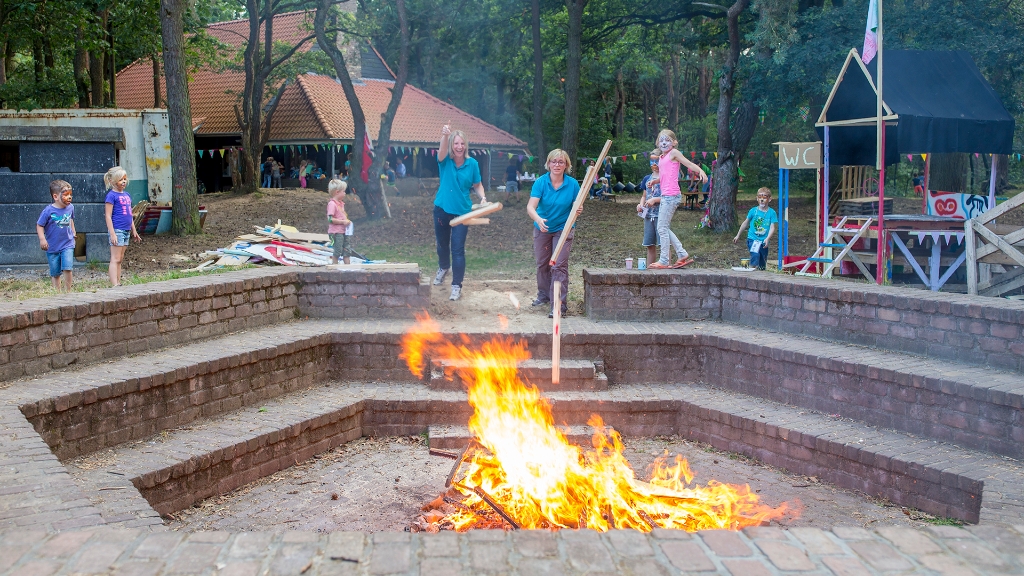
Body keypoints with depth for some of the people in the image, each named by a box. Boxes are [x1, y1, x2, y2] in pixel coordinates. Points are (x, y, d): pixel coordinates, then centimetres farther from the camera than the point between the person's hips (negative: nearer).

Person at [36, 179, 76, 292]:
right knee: (55, 273, 8)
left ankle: (67, 291, -1)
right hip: (53, 247, -1)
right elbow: (39, 225, -9)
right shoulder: (49, 211, -14)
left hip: (67, 245, 2)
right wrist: (42, 239, -20)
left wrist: (73, 232, 18)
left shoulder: (70, 207, -1)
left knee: (67, 268, -14)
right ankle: (57, 291, 20)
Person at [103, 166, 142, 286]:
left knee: (120, 259, 11)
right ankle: (115, 285, -12)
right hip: (117, 230, -8)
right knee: (115, 259, -9)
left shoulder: (127, 195, 15)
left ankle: (118, 283, 15)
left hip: (126, 231, 8)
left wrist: (134, 231, 23)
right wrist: (112, 234, -18)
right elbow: (108, 216, -12)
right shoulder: (111, 195, -8)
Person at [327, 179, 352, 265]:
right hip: (336, 232, -9)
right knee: (338, 251, -4)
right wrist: (343, 222, -21)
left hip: (344, 231, 9)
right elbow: (330, 219, -22)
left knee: (346, 250, 10)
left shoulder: (341, 203, 13)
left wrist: (347, 221, 6)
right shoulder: (332, 204, -16)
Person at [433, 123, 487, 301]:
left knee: (458, 249, -5)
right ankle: (443, 267, 51)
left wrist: (482, 197, -17)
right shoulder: (445, 160, -10)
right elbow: (442, 150, -33)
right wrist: (445, 135, -55)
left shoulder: (472, 163, -7)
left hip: (461, 211, -1)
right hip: (442, 209, 1)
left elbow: (477, 185, 4)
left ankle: (457, 286, 4)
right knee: (442, 244, 21)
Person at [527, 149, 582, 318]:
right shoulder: (541, 182, -15)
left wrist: (579, 210, -28)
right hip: (542, 228, 2)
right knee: (542, 263, 15)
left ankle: (559, 303, -7)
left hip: (563, 229, -2)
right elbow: (531, 206, -25)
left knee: (559, 265, -10)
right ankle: (544, 295, 37)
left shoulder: (572, 184, -12)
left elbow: (577, 206, -3)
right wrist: (538, 219, -45)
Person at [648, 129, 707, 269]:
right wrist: (653, 181, 14)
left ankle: (663, 261, -5)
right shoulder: (661, 158, 19)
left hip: (671, 196, -9)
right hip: (665, 195, 9)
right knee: (665, 228, 12)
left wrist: (701, 171, -28)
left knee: (662, 228, -8)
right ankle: (682, 255, 16)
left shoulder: (674, 153, -3)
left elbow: (689, 164, -13)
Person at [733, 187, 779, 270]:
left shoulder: (771, 212, -2)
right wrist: (738, 236, 19)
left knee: (762, 266, 9)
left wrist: (767, 239, -24)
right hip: (752, 239, -1)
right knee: (755, 255, -30)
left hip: (763, 241, 1)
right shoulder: (753, 211, 0)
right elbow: (745, 223, 13)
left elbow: (772, 227, -8)